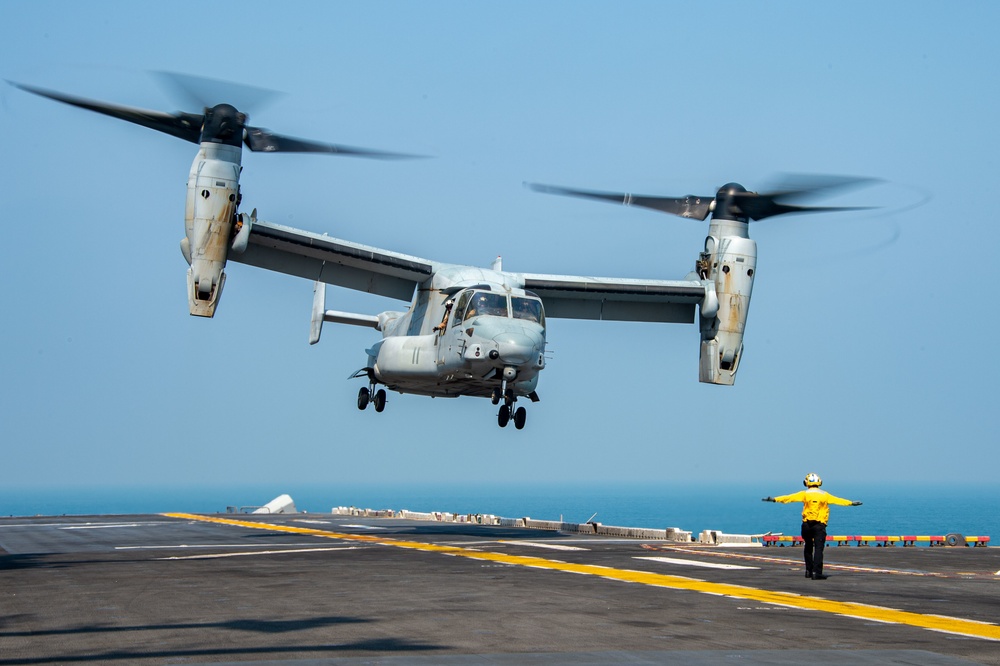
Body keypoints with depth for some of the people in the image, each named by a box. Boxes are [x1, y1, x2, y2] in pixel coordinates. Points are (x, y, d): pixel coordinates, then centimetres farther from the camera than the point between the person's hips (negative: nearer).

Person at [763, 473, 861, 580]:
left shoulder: (804, 494, 4)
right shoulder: (825, 495, 7)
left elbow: (789, 497, -1)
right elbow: (838, 500, 15)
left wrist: (775, 499, 1)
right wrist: (851, 503, 27)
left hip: (807, 524, 1)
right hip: (820, 525, -1)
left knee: (808, 547, 19)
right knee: (818, 548, -7)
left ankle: (809, 571, 24)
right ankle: (816, 572, -18)